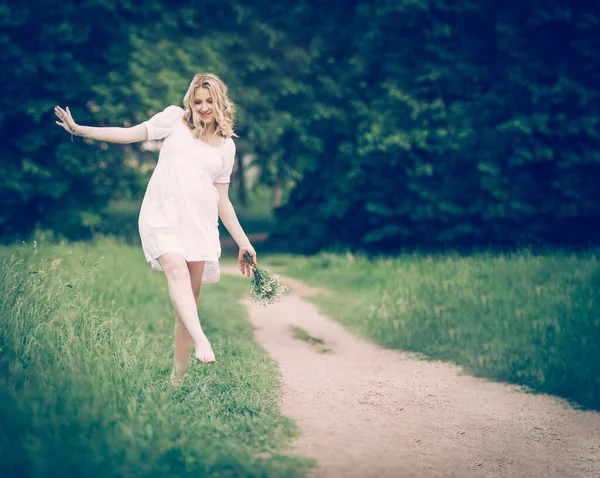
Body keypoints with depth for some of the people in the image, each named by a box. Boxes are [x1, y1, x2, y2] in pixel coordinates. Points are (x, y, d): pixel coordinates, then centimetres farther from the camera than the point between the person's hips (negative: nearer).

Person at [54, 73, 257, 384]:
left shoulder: (226, 146, 16)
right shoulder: (175, 119, 10)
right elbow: (129, 134, 6)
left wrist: (243, 242, 15)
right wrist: (78, 129, -3)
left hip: (200, 223, 3)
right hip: (162, 216, -2)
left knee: (191, 295, -3)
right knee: (176, 269, -30)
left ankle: (178, 377, 1)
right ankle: (200, 340, -45)